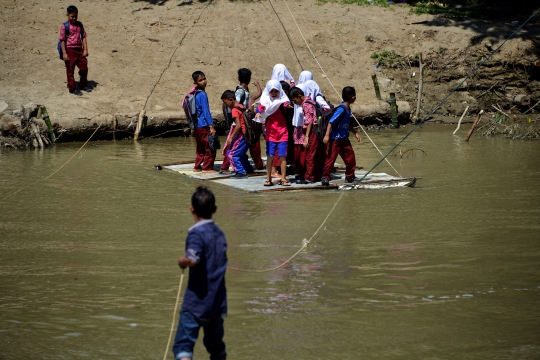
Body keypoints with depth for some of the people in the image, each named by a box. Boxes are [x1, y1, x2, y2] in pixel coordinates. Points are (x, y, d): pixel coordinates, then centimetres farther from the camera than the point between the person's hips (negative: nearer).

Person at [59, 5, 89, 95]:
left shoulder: (79, 25, 6)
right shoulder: (65, 26, -9)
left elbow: (83, 37, 9)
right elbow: (62, 40, -10)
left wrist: (85, 49, 1)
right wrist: (64, 53, -14)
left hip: (79, 49, 5)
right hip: (69, 50, -5)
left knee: (84, 67, 11)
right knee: (70, 70, 3)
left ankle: (83, 84, 29)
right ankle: (72, 88, 12)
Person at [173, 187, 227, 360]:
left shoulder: (197, 233, -14)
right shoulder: (219, 233, 10)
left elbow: (192, 260, -29)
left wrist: (181, 261, -9)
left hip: (197, 301, -7)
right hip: (218, 301, 7)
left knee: (183, 345, -11)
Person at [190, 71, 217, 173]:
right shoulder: (202, 95, -16)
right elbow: (206, 111, -18)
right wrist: (211, 126, -17)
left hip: (196, 125, 9)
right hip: (203, 125, -9)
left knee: (200, 148, 18)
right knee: (210, 148, -1)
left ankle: (197, 167, 22)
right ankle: (207, 168, 2)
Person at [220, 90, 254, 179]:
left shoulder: (235, 110, -15)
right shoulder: (242, 107, 11)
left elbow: (238, 126, -23)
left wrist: (231, 137, -18)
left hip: (242, 135, -9)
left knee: (231, 154, -5)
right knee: (241, 153, 24)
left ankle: (241, 172, -7)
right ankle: (248, 169, 35)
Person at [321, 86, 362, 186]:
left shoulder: (348, 109, 8)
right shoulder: (341, 109, -20)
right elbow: (331, 122, -24)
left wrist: (355, 133, 23)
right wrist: (327, 135, -30)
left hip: (344, 138, 9)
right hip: (335, 139, -9)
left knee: (350, 156, 12)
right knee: (331, 157, -6)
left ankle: (350, 176, 24)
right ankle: (325, 177, 1)